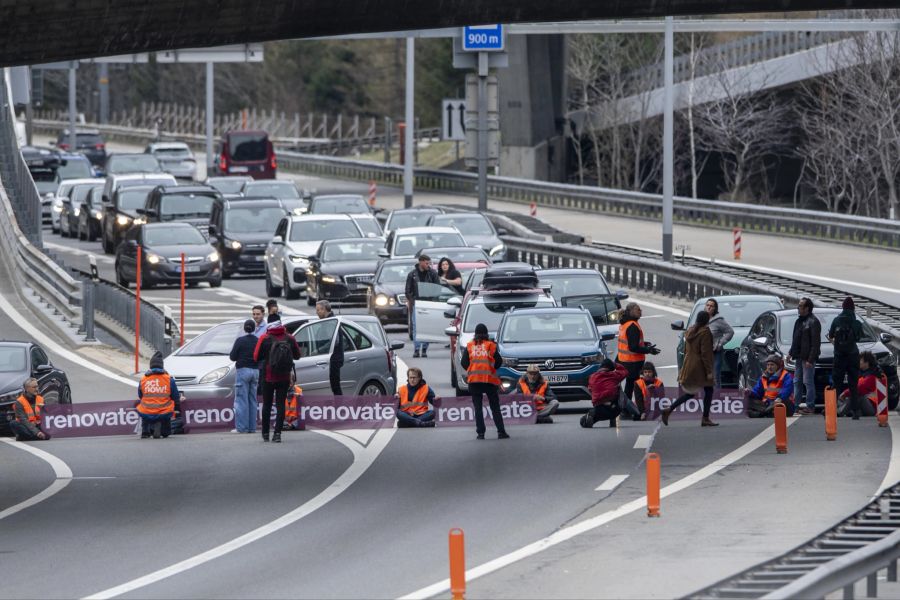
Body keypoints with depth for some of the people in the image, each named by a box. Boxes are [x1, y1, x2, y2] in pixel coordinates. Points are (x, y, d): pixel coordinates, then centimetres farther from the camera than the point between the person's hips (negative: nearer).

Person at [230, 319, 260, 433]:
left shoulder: (240, 341, -10)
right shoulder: (258, 341, 1)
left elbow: (232, 357, -7)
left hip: (243, 370, -5)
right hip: (255, 371, 5)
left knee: (241, 400, -3)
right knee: (252, 400, 11)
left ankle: (241, 427, -8)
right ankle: (252, 427, 10)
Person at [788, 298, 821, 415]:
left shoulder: (813, 322, -13)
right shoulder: (799, 321, 16)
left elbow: (816, 343, -16)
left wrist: (810, 359, -20)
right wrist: (791, 352, 18)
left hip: (808, 357, -9)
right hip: (799, 357, 9)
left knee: (808, 382, -6)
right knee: (797, 382, 11)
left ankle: (810, 406, -3)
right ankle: (796, 404, 17)